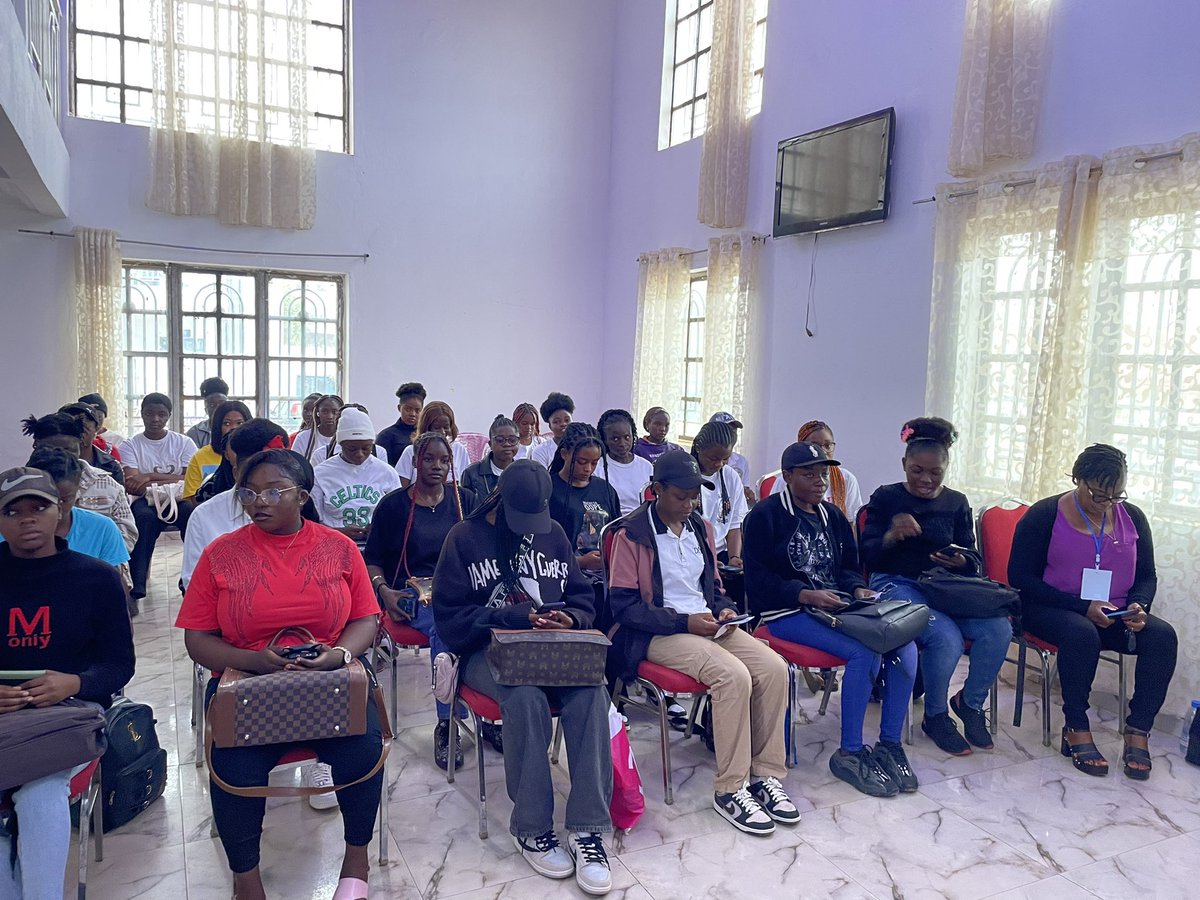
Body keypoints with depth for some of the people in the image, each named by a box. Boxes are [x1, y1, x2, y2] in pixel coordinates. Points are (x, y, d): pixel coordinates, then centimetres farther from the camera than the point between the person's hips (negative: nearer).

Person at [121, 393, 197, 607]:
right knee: (145, 517, -37)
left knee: (192, 512, -35)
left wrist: (149, 477, -10)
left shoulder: (184, 443, 12)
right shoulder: (130, 446, 11)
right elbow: (132, 486, -5)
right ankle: (135, 589, -38)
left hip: (178, 500, 0)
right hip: (145, 502, 0)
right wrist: (172, 480, -15)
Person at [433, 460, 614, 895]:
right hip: (486, 651, -3)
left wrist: (571, 618, -10)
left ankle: (587, 828, -21)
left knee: (591, 692, -29)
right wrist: (506, 616, -18)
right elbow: (449, 620, -4)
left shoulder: (553, 533, 11)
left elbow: (582, 599, 13)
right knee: (527, 697, -36)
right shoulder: (465, 537, 0)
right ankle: (532, 829, -17)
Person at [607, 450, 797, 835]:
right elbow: (622, 604, -11)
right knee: (733, 676, -29)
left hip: (708, 625, 7)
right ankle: (730, 789, -15)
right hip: (659, 633, -7)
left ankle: (765, 774, -3)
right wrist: (684, 622, -17)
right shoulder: (631, 534, -8)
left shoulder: (700, 527, 13)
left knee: (773, 668, -16)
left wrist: (725, 609, 1)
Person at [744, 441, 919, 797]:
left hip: (836, 606, 7)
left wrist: (858, 589, -3)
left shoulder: (833, 516, 17)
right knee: (865, 651, -27)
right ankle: (849, 753, -12)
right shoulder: (764, 515, -5)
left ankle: (889, 744, -3)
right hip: (786, 612, -7)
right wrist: (807, 595, -22)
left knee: (904, 645, -16)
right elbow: (758, 579, -11)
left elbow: (848, 567, 20)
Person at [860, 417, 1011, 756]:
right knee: (947, 637, -31)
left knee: (999, 629, -23)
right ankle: (935, 716, -3)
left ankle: (970, 701, 5)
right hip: (897, 584, -4)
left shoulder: (956, 503, 13)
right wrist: (892, 535, -24)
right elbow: (868, 556, -4)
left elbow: (973, 559, 12)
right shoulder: (886, 498, 2)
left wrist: (962, 560, -13)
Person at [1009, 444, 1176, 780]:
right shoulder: (1044, 515, -7)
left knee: (1163, 636, -23)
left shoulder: (1132, 517, 8)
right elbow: (1021, 577, -11)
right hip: (1053, 610, -5)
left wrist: (1139, 605, -9)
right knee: (1082, 634, -36)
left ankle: (1138, 731, -17)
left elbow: (1147, 576, 15)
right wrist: (1083, 607, -20)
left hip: (1114, 616, 5)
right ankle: (1076, 729, -20)